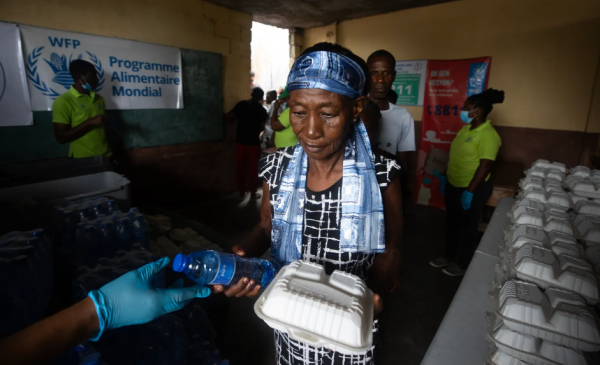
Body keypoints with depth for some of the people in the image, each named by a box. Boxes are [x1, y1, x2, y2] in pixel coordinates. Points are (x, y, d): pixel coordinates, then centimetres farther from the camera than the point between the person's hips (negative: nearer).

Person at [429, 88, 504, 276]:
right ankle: (449, 256, 35)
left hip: (473, 189, -8)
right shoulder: (466, 128, 8)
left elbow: (485, 166, -23)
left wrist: (469, 192, -23)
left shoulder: (488, 135, -19)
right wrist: (444, 176, 17)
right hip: (453, 185, 8)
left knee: (467, 227, 8)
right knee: (452, 223, 18)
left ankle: (463, 264, 25)